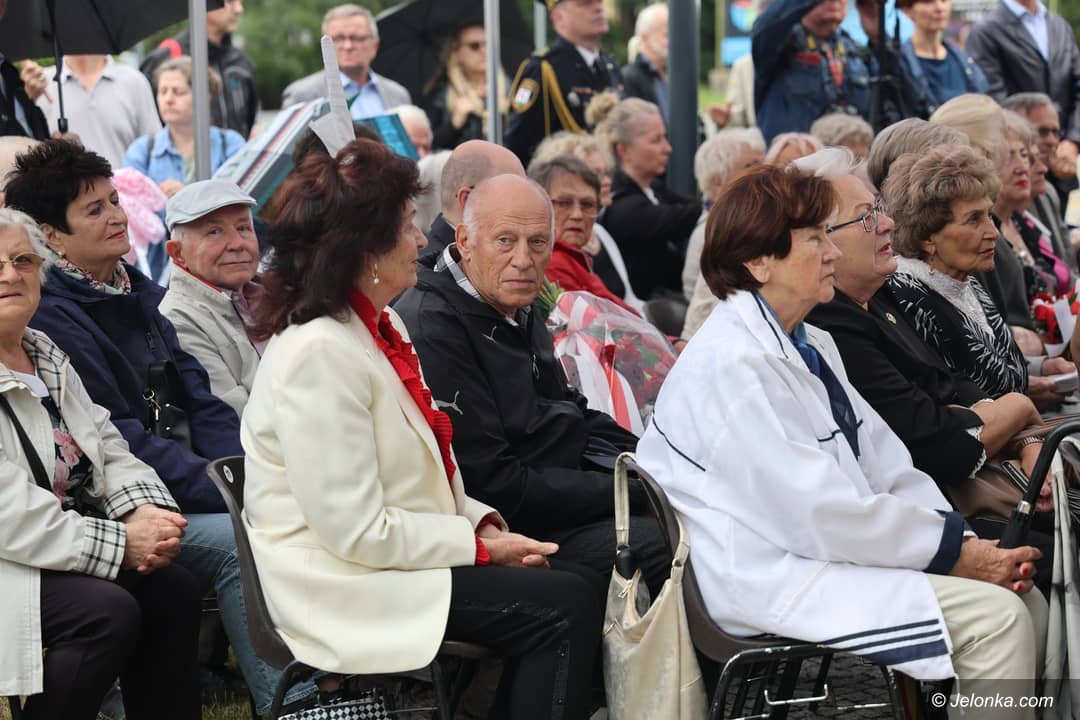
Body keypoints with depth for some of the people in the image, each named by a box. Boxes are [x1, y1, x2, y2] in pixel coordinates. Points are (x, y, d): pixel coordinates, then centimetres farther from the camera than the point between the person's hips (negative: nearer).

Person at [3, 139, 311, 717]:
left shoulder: (144, 297, 16)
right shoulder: (51, 319, -9)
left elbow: (202, 404, 14)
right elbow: (120, 442, -16)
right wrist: (232, 496, -20)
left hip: (192, 491, 7)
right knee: (238, 540, -30)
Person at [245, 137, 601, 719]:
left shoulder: (381, 328, 12)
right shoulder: (318, 354, -20)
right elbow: (355, 530, -23)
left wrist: (481, 522, 0)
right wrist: (478, 545, -14)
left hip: (390, 557, 9)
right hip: (340, 586, -9)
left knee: (558, 597, -7)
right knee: (565, 608, -16)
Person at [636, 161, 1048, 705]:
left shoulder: (812, 346, 16)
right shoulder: (729, 364, -17)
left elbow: (884, 466, 11)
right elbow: (818, 514, -20)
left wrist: (964, 541, -6)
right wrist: (951, 550, -13)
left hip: (824, 556, 10)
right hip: (768, 584, -10)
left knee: (1028, 603, -1)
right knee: (995, 617, -18)